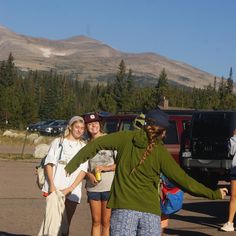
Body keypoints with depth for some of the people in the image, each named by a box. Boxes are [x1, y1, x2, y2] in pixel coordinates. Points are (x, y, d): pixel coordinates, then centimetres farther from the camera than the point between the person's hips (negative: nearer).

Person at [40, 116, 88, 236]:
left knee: (66, 224, 2)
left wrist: (70, 188, -9)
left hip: (72, 191, 2)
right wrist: (52, 185, -11)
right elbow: (49, 163, 3)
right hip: (55, 188, -1)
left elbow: (83, 170, 4)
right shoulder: (58, 142, 10)